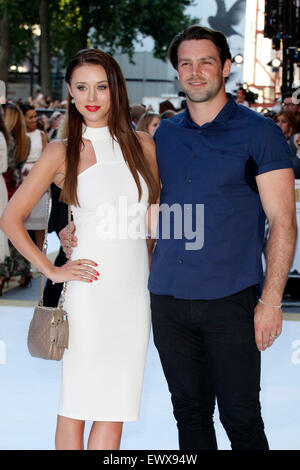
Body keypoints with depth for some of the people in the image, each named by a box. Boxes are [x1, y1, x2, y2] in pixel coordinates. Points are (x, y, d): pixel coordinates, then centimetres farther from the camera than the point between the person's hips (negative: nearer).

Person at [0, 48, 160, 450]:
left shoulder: (142, 145, 9)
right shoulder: (63, 152, 0)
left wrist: (158, 275, 12)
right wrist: (52, 270, -4)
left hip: (134, 292, 3)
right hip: (88, 292, -3)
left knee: (115, 408, 4)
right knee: (76, 405, 2)